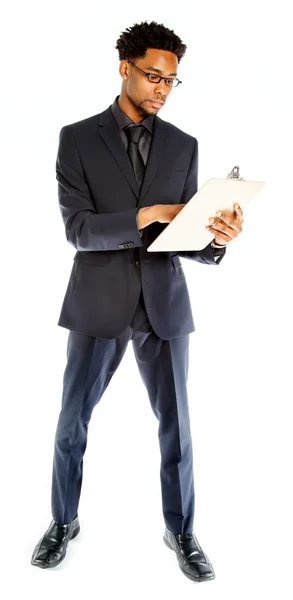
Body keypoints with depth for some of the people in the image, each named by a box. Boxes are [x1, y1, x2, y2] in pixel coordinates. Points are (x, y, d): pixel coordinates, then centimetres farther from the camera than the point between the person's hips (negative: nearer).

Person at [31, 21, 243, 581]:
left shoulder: (183, 145, 6)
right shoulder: (77, 138, 0)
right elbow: (77, 229, -10)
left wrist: (216, 239, -19)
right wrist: (144, 216, -23)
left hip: (163, 304, 2)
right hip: (98, 304, -1)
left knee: (176, 426, 9)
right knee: (72, 423, 11)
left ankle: (180, 531, 32)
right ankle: (64, 522, 36)